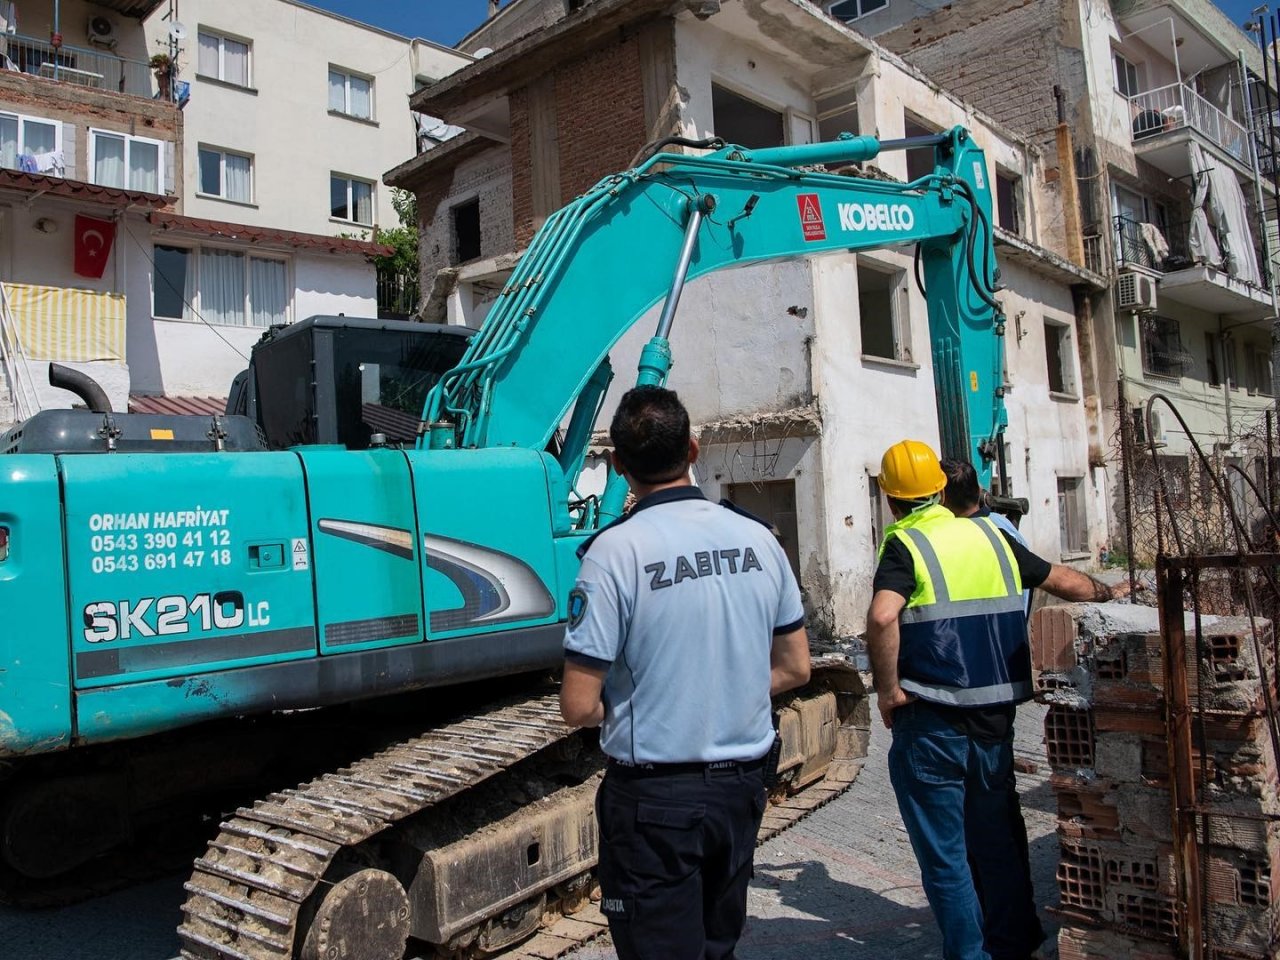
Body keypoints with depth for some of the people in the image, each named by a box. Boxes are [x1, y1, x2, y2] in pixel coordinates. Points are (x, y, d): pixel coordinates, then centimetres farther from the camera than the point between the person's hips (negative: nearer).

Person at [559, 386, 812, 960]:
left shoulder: (614, 551, -18)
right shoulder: (757, 537, -2)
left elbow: (579, 707, -17)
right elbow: (795, 668, 7)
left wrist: (617, 709, 4)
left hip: (655, 794, -5)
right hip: (742, 783, 6)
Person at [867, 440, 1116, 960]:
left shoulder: (904, 544, -10)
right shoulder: (990, 535, 7)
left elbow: (882, 617, -28)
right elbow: (1065, 581, 18)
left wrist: (888, 691, -16)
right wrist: (1112, 596, 37)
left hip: (931, 726, -6)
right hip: (995, 720, 6)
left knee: (944, 857, 7)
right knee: (998, 843, 21)